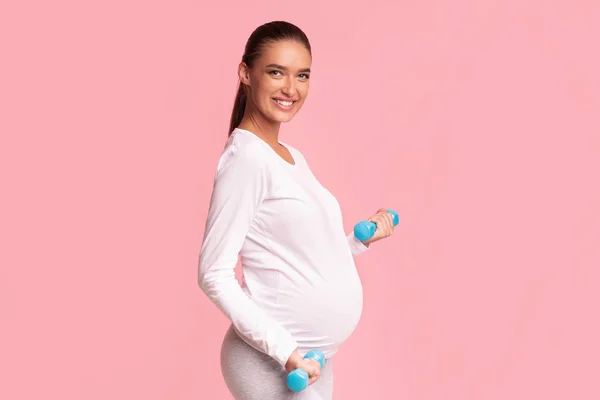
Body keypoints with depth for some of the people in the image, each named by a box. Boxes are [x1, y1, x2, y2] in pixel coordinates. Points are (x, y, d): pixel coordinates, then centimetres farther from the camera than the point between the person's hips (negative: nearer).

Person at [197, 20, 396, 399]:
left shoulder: (294, 158, 10)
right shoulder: (246, 158, -15)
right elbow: (215, 275, -18)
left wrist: (361, 238, 7)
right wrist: (284, 351, -21)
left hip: (314, 358, 8)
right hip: (270, 363, -8)